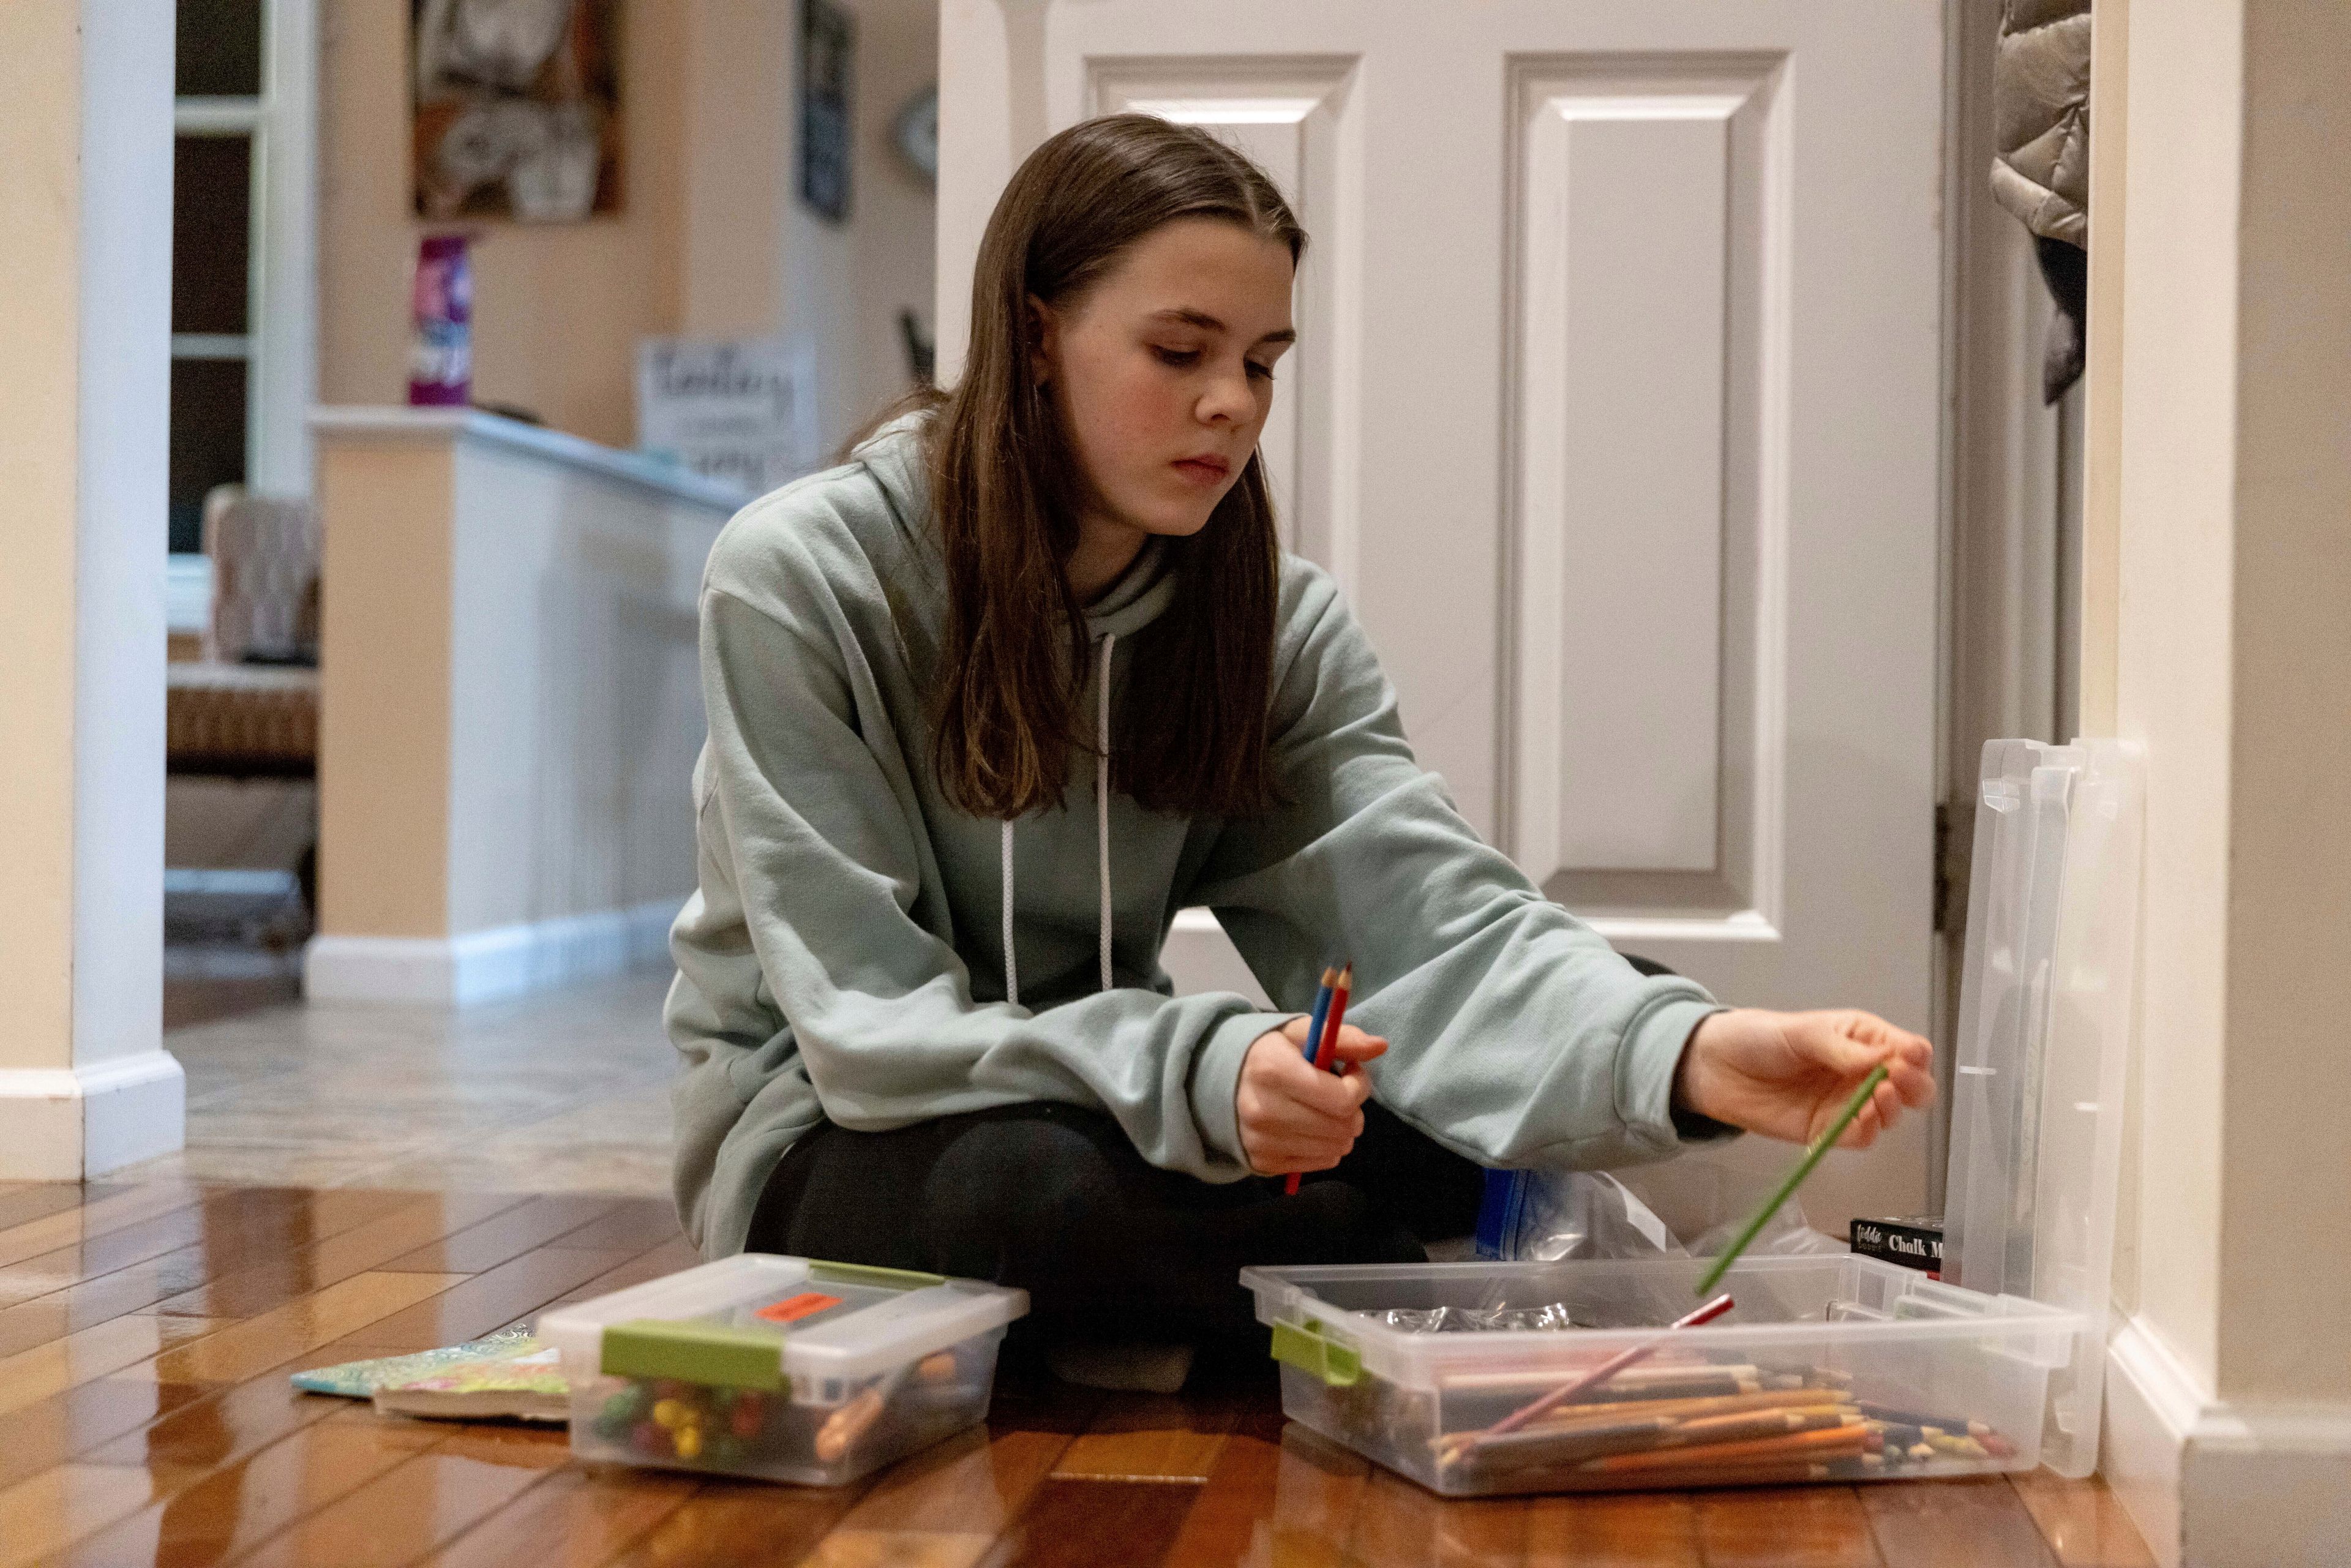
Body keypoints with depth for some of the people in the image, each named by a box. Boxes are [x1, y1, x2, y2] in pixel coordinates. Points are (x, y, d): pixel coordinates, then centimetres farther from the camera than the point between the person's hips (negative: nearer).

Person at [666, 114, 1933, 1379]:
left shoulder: (1276, 619, -3)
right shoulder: (797, 581, -17)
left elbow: (1432, 917, -17)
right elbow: (871, 1022, -21)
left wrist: (1685, 1054, -38)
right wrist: (1194, 1074, -38)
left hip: (1098, 1109, 3)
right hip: (831, 1137, -3)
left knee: (1464, 1135, -23)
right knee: (1053, 1192, -37)